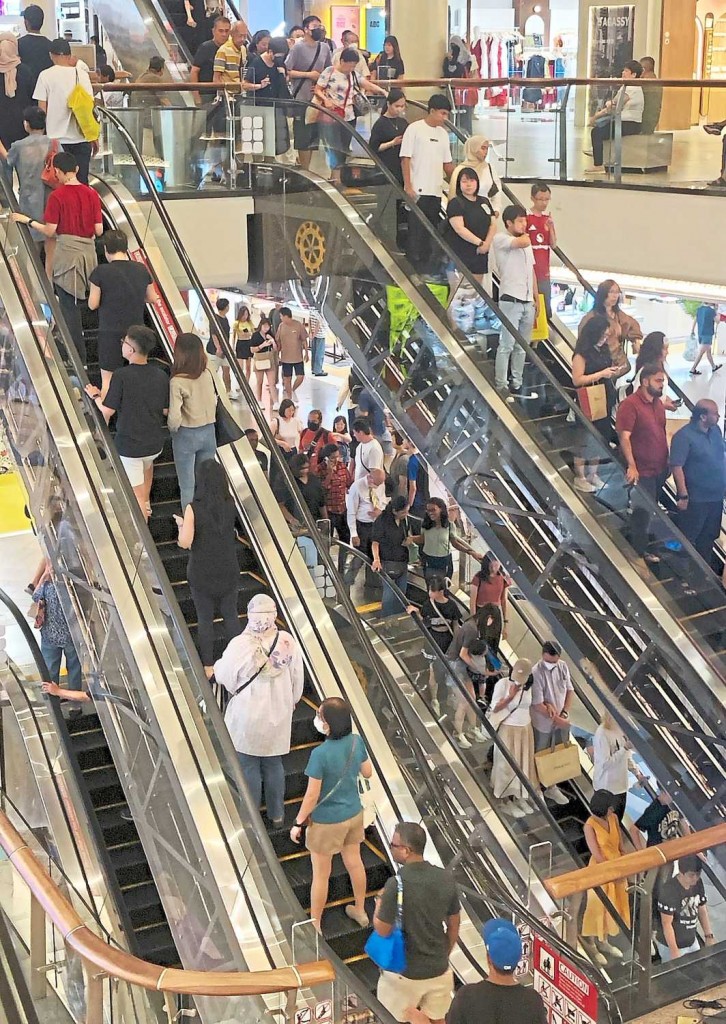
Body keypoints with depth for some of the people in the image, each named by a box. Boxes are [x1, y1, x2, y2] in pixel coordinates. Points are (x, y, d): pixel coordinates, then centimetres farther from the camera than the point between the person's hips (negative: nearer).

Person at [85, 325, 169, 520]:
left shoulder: (121, 376, -22)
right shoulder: (160, 375, -7)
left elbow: (107, 411, -16)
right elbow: (165, 410, 2)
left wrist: (95, 395, 3)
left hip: (129, 444, -5)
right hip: (156, 442, 5)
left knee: (136, 494, 3)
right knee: (147, 463, 38)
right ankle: (147, 502, 48)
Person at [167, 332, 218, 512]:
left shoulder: (177, 382, -21)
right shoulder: (207, 375, -5)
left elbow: (174, 418, -22)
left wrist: (173, 429, -2)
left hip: (186, 435, -5)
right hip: (209, 432, 5)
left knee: (187, 486, 8)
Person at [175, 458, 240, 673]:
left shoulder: (193, 508, -20)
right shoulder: (230, 504, -8)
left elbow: (185, 543, -18)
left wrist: (181, 524, 3)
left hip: (202, 573, -3)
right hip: (228, 570, 3)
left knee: (205, 619, 10)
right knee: (230, 615, 15)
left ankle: (208, 667, 17)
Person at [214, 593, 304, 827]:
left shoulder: (240, 645, -24)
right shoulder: (287, 641, -13)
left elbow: (222, 675, -9)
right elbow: (297, 678, -1)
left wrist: (216, 667, 15)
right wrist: (292, 701, 18)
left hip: (247, 717, -3)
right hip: (278, 716, 3)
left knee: (249, 766, 14)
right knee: (274, 764, 20)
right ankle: (277, 815, 33)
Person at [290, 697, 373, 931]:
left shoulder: (320, 754, -32)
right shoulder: (356, 741, -14)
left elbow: (312, 796, -23)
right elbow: (367, 773, 2)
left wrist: (298, 823, -10)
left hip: (327, 822, -6)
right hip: (354, 814, 6)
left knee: (321, 874, 13)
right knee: (354, 862, 26)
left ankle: (315, 925, 30)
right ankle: (360, 911, 46)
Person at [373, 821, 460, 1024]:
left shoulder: (396, 884, -24)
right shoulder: (446, 878, -7)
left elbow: (383, 930, -16)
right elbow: (454, 925, 4)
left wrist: (378, 905, 3)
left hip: (405, 971, -5)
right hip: (439, 969, 5)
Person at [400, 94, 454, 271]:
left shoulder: (443, 133, 14)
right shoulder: (415, 129, -5)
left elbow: (447, 163, 17)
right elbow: (405, 158, -8)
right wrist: (408, 186, -14)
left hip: (436, 191, 6)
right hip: (418, 191, -6)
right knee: (416, 230, -4)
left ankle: (426, 266, 16)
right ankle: (414, 263, 2)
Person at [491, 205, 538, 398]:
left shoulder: (526, 242, 19)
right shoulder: (500, 239, -4)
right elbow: (524, 242, -21)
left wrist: (536, 298, 18)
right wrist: (523, 234, 2)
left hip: (528, 302, 7)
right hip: (510, 300, -7)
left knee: (522, 346, 8)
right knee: (507, 345, -8)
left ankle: (517, 384, 14)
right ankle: (501, 385, -5)